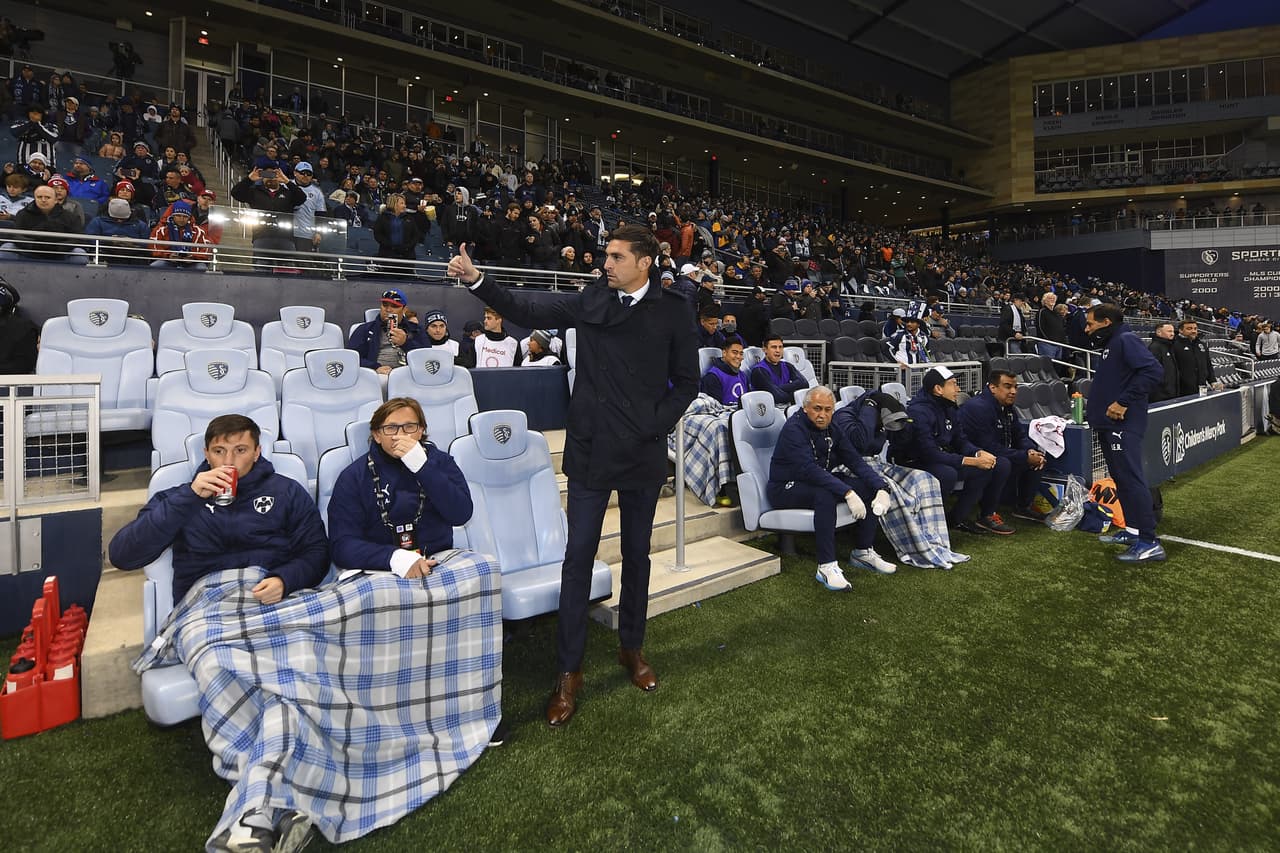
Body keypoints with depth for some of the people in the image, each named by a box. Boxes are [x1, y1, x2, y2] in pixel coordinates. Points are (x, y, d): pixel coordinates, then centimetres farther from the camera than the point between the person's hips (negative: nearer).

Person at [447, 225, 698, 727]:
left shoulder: (672, 312, -1)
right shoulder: (591, 300, 2)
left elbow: (686, 380, 2)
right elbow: (530, 313, 4)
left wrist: (657, 424, -7)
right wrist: (475, 281, -4)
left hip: (643, 453, 0)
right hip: (590, 450, 0)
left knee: (637, 553, 14)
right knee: (579, 556, 2)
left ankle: (632, 648, 35)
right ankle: (569, 671, 14)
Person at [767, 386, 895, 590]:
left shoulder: (832, 428, 3)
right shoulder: (794, 428, -21)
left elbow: (855, 460, -4)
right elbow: (809, 469, -34)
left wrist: (881, 487, -19)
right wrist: (847, 492, -42)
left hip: (819, 480, 8)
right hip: (785, 488, -8)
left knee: (868, 487, -6)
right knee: (825, 494, -37)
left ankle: (863, 551, 4)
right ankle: (826, 567, -34)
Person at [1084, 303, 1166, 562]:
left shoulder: (1125, 340, -10)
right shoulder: (1109, 346, 19)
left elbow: (1153, 371, -23)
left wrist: (1123, 402, -23)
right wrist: (1094, 404, 14)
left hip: (1123, 425, -10)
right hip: (1108, 425, 10)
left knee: (1131, 479, -10)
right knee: (1121, 478, 14)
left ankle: (1149, 542, -7)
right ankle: (1133, 530, 23)